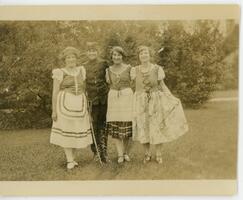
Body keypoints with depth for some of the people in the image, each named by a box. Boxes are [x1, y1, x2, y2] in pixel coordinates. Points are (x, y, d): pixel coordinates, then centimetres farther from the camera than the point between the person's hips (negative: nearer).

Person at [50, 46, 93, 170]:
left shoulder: (81, 71, 10)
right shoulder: (60, 73, -2)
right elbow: (55, 92, -4)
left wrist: (86, 106, 11)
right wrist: (54, 110, -8)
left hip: (79, 104, 4)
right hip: (65, 104, -4)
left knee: (76, 130, 6)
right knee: (65, 130, -2)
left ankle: (70, 157, 20)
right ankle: (70, 160, 5)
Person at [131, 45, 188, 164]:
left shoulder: (157, 69, -4)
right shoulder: (135, 70, 0)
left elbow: (162, 86, 2)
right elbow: (135, 87, 7)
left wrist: (172, 98, -6)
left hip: (156, 101, -1)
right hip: (141, 102, 1)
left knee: (157, 128, 3)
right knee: (143, 129, 5)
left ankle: (158, 154, 19)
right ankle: (147, 154, 21)